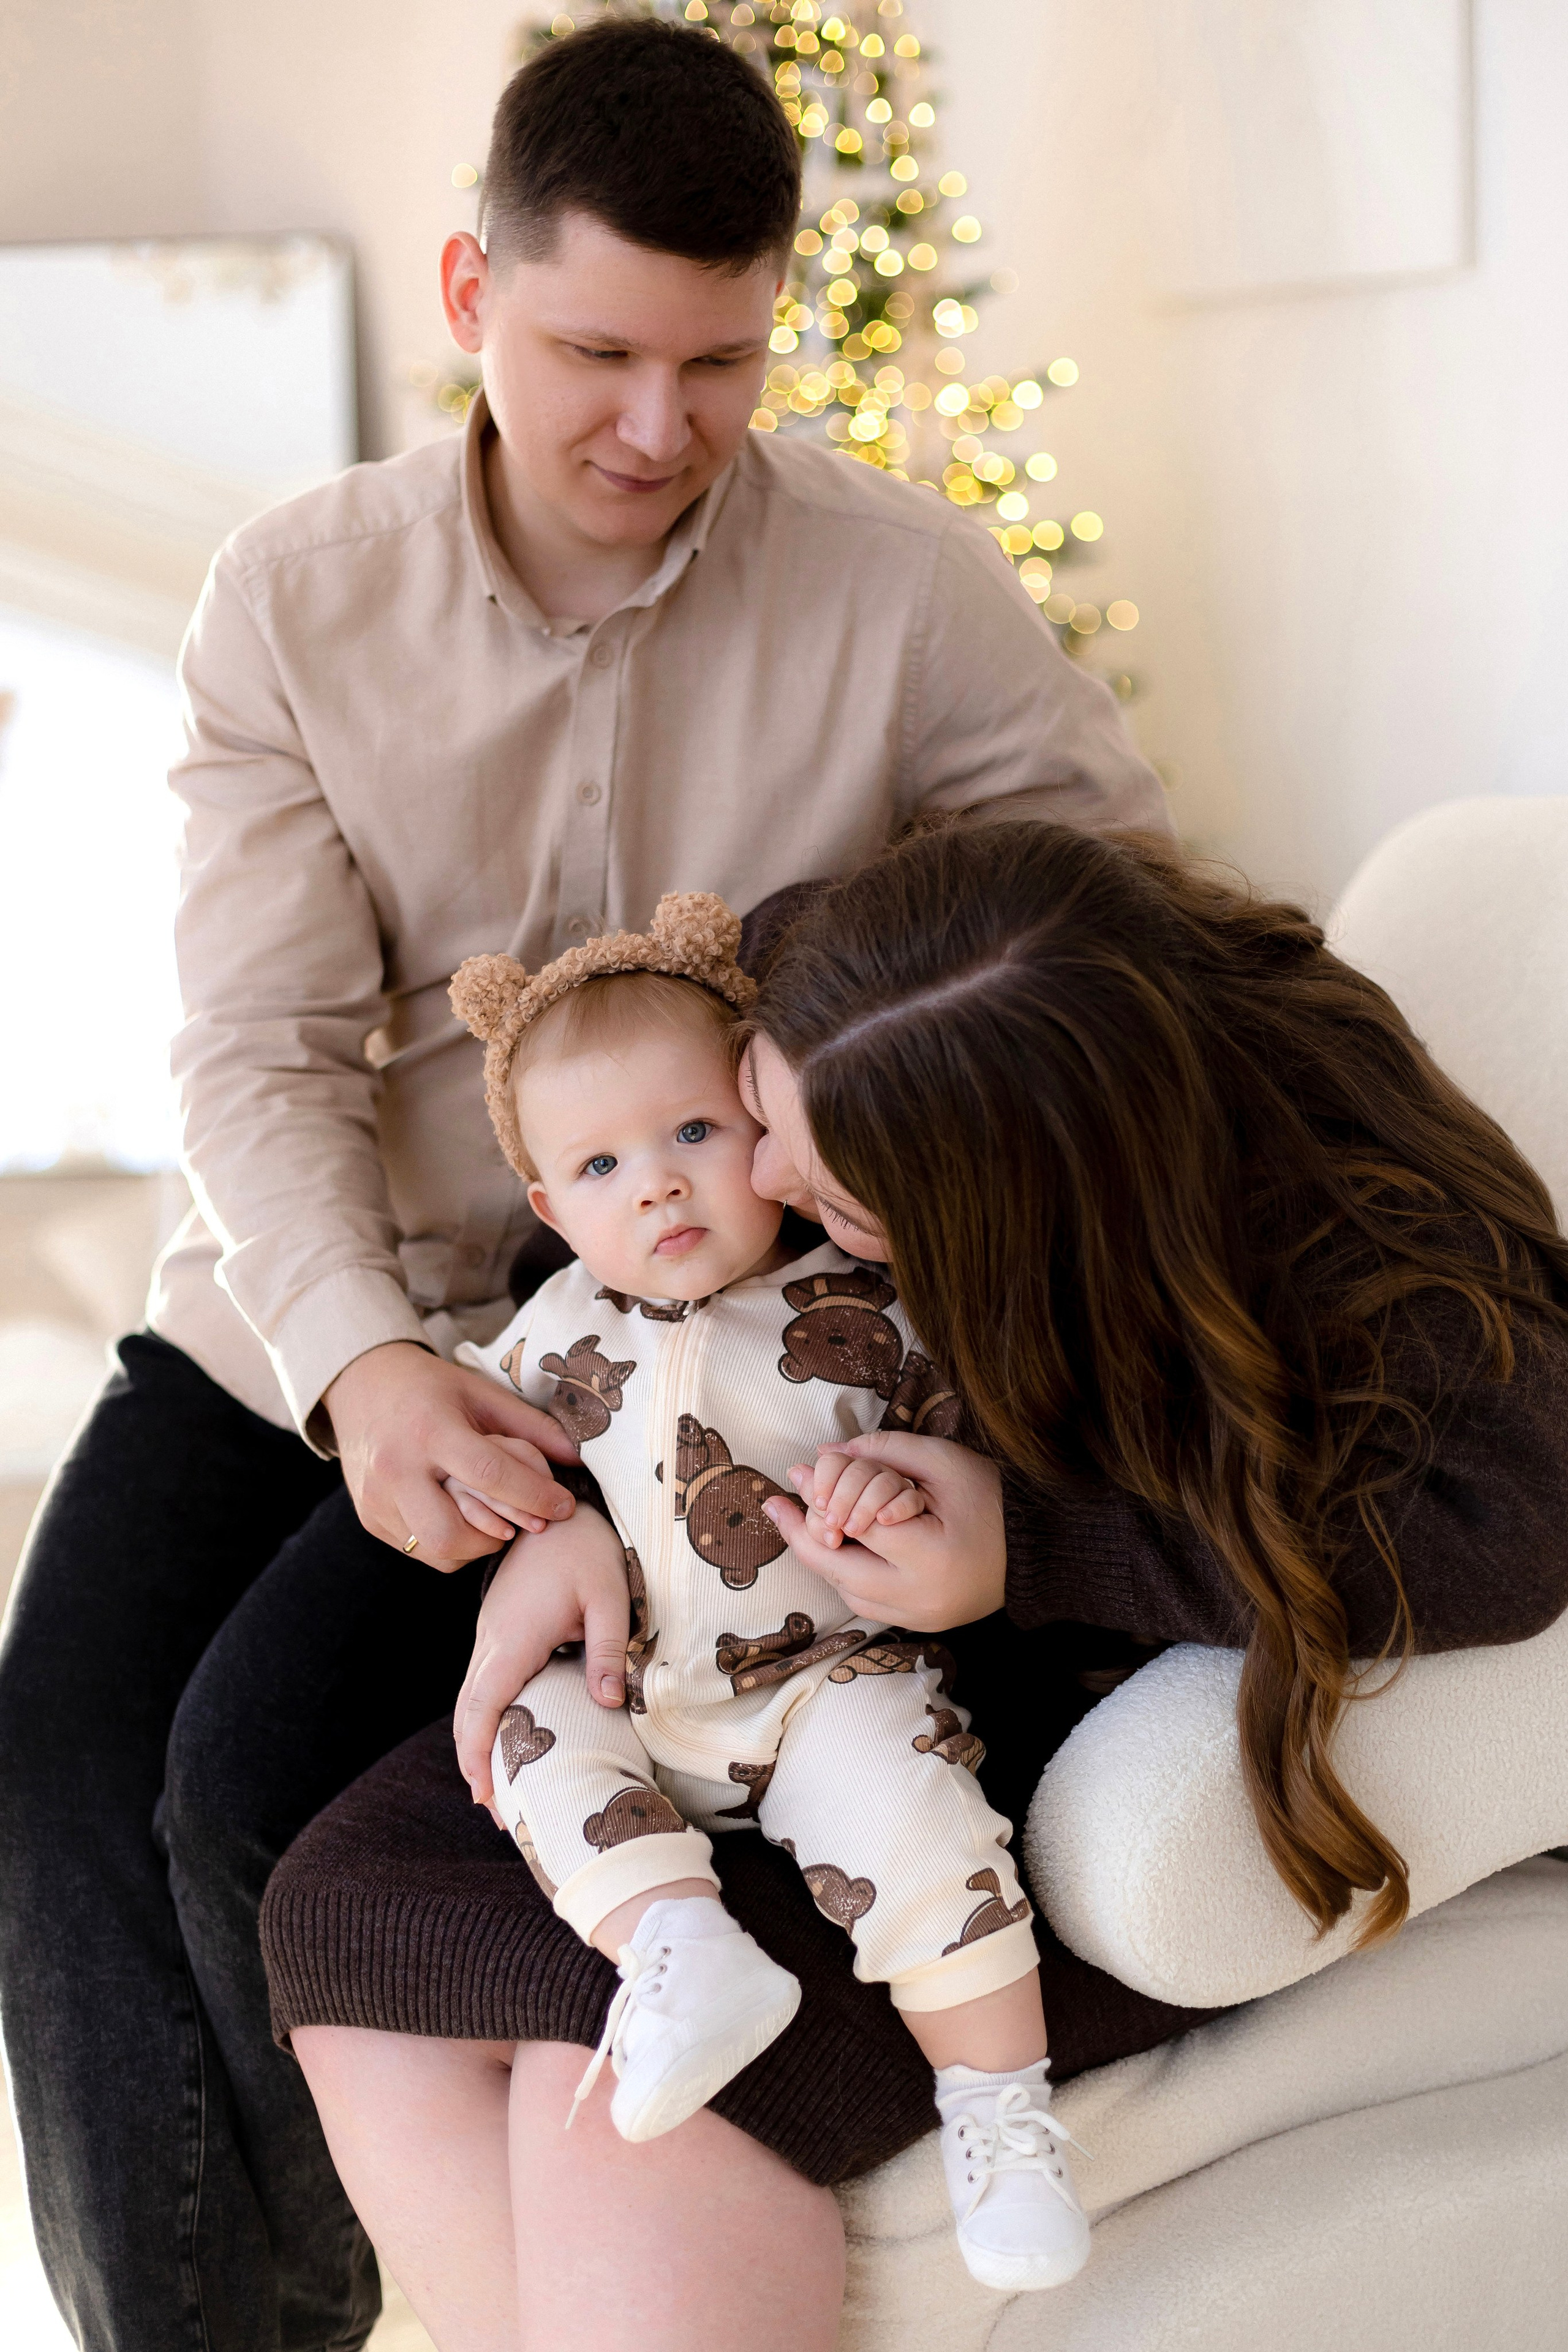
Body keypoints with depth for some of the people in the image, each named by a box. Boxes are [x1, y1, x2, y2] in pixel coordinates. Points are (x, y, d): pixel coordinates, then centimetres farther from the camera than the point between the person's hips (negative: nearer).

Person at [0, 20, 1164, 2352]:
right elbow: (262, 1052, -9)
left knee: (262, 1770, -19)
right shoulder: (296, 598, -4)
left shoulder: (904, 587, -9)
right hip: (311, 1296, 3)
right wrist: (355, 1364, -27)